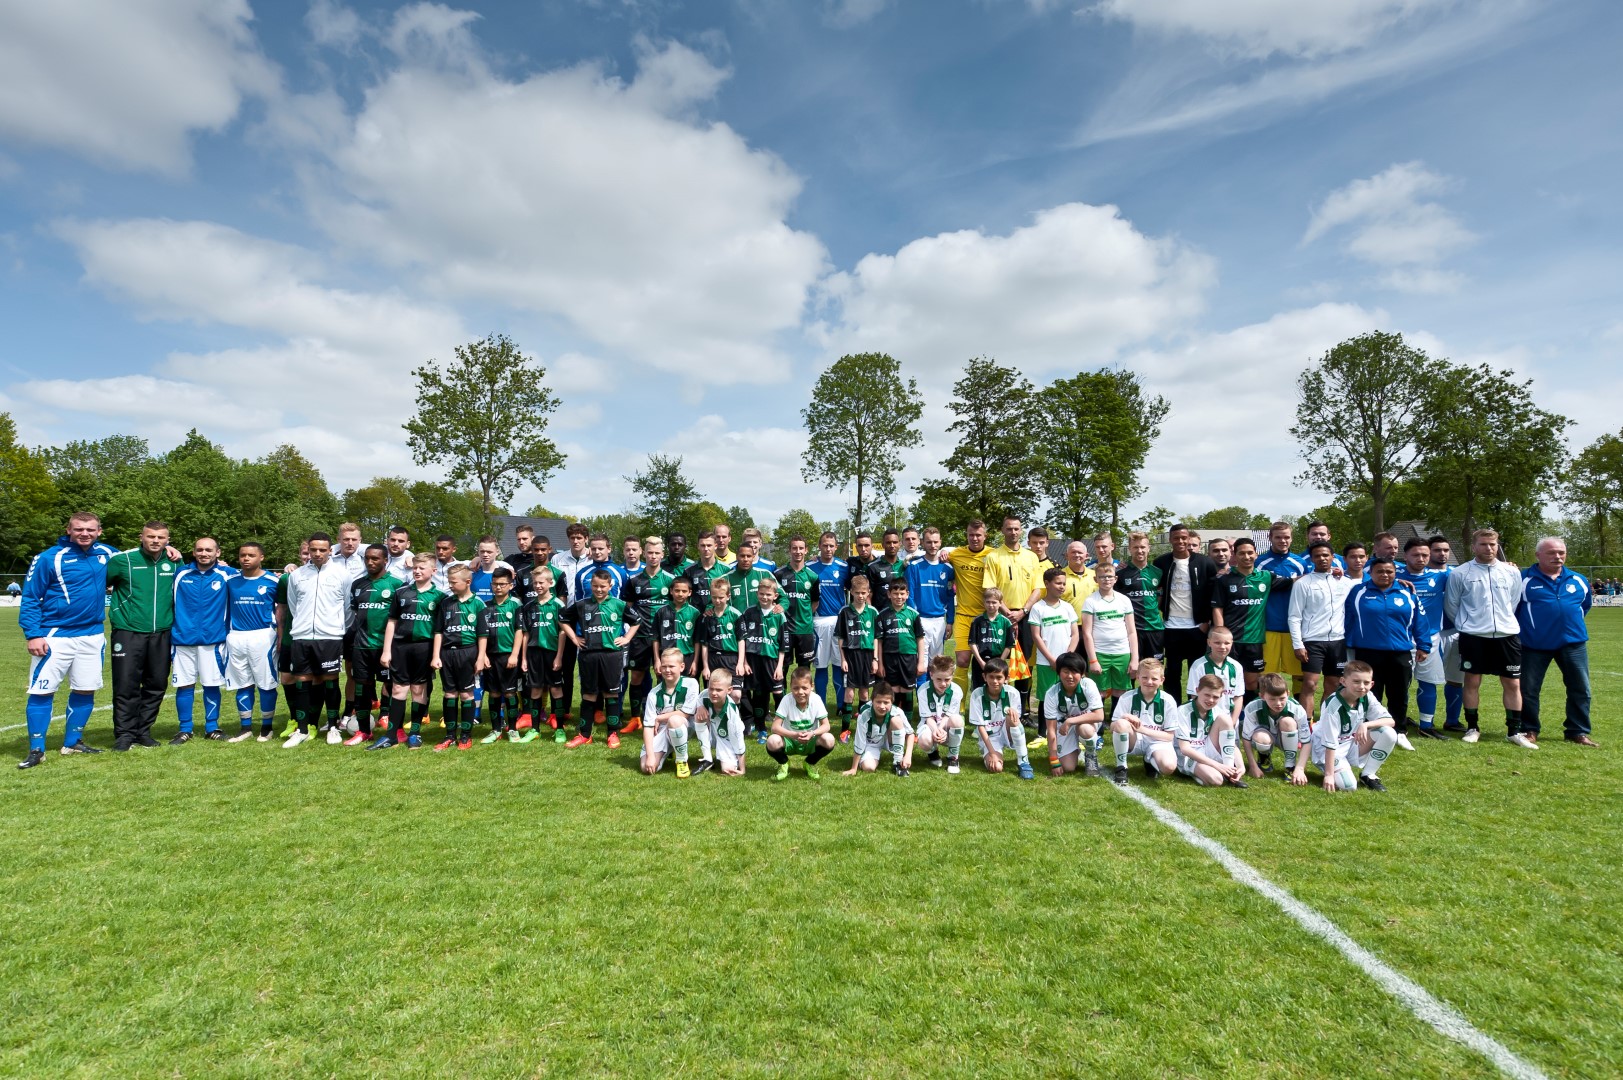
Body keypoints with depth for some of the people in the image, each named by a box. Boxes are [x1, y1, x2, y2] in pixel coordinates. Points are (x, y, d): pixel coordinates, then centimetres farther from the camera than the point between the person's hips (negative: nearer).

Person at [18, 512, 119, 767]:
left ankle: (72, 742, 24)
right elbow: (30, 599, -6)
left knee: (86, 690, 10)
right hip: (55, 637, -4)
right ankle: (36, 750, 7)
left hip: (93, 637, 4)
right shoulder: (49, 558, -8)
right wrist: (33, 635, -14)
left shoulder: (106, 554, 5)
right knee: (42, 691, -3)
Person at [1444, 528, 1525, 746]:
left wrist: (1504, 622, 16)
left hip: (1507, 635, 3)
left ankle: (1515, 731, 16)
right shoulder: (1460, 573, -3)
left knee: (1513, 683, 5)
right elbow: (1451, 605, 6)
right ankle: (1472, 728, 15)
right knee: (1472, 681, 4)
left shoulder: (1512, 572, 5)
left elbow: (1514, 603, 15)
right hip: (1473, 636, -2)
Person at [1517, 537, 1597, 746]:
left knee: (1580, 689, 7)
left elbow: (1586, 604, 24)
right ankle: (1529, 730, 15)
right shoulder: (1524, 579, -6)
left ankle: (1578, 731, 21)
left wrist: (1571, 621, 19)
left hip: (1573, 643, 4)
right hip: (1534, 644, -3)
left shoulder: (1578, 580, 7)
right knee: (1528, 689, 2)